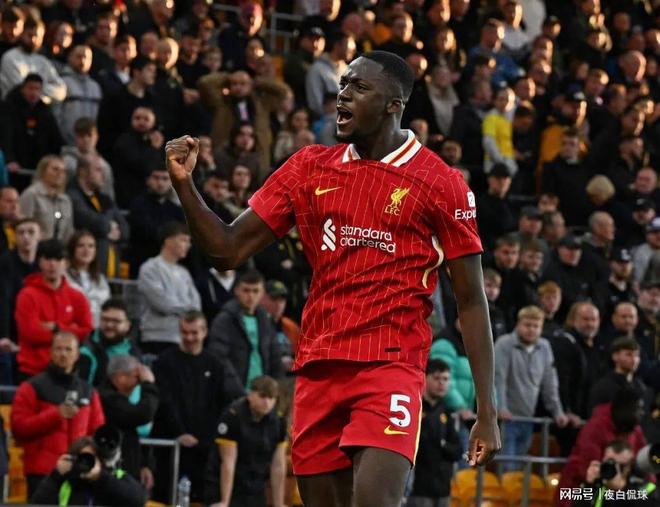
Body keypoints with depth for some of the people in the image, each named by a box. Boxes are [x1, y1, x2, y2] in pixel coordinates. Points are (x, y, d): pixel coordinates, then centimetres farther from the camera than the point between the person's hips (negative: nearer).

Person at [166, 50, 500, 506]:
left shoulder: (441, 183, 0)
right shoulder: (310, 168, 12)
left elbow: (471, 301, 1)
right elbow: (228, 251, 12)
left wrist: (487, 413, -4)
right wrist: (184, 182, -4)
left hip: (391, 366, -5)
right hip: (318, 366, 5)